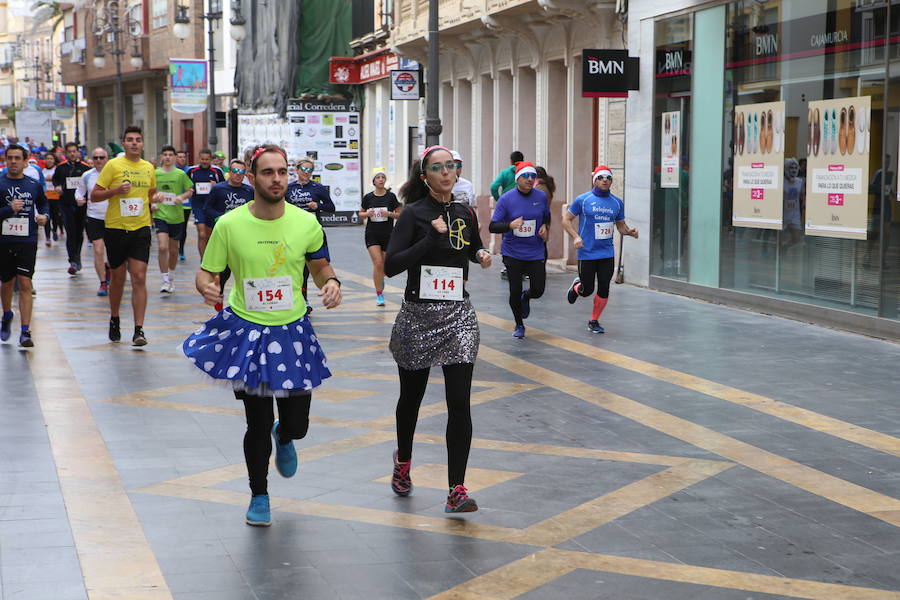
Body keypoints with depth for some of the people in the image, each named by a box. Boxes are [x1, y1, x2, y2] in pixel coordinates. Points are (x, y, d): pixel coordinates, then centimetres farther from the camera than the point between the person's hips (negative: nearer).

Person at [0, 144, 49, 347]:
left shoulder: (34, 185, 5)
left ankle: (25, 331, -11)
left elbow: (43, 203, 23)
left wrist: (44, 216, 4)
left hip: (27, 241, 0)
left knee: (25, 283, -10)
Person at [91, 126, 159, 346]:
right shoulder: (113, 165, -3)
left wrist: (154, 199, 3)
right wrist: (115, 191, -20)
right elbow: (94, 196, -4)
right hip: (115, 228, -2)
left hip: (141, 228, 2)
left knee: (139, 278, -8)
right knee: (118, 277, 10)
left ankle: (139, 330, -9)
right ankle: (114, 320, 32)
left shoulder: (149, 168, 9)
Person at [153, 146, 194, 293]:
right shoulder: (155, 174, 2)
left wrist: (181, 197, -11)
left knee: (173, 249, 12)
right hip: (160, 215, -1)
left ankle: (171, 278, 32)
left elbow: (190, 191, 8)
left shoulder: (181, 174, 0)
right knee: (162, 247, -17)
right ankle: (165, 281, -10)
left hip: (177, 216, 1)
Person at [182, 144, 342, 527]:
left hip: (292, 331, 2)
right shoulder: (229, 225, -10)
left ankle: (283, 438, 48)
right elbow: (206, 273, -2)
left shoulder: (306, 223, -5)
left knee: (296, 424, 7)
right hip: (245, 330, -2)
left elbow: (319, 265, 10)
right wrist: (206, 288, -25)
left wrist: (331, 282, -12)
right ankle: (259, 495, 28)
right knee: (258, 423, 4)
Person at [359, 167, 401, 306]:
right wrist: (367, 214, -9)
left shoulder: (391, 196, -1)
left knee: (384, 264, 8)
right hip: (372, 234, -1)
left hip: (388, 234, 1)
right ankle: (379, 294, -8)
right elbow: (361, 214, 13)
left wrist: (389, 214, -15)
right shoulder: (368, 197, 1)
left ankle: (380, 281, 42)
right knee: (377, 263, -15)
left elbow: (399, 214, 4)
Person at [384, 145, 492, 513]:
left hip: (458, 317, 2)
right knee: (411, 396, 14)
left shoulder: (466, 215, 7)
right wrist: (432, 237, -21)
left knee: (459, 402, -9)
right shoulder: (414, 214, -7)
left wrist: (481, 255, 4)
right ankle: (403, 461, 43)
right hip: (418, 316, -2)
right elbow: (391, 266, -17)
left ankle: (457, 490, -9)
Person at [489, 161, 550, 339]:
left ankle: (526, 298, 36)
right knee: (515, 292, 2)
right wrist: (510, 225, -29)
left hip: (535, 253, 2)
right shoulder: (506, 199, -10)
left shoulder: (541, 197, 0)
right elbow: (492, 227, -11)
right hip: (513, 254, -2)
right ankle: (519, 325, 26)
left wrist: (545, 227, -1)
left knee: (538, 290, -2)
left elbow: (546, 216, 20)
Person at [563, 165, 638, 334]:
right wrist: (576, 236, -15)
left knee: (604, 289, -1)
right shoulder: (582, 200, -4)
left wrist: (629, 231, -7)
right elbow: (566, 220, 1)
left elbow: (620, 225, 16)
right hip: (587, 253, -3)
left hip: (607, 253, 3)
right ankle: (576, 287, 37)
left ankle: (594, 321, 17)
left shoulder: (617, 202, 7)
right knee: (587, 290, 1)